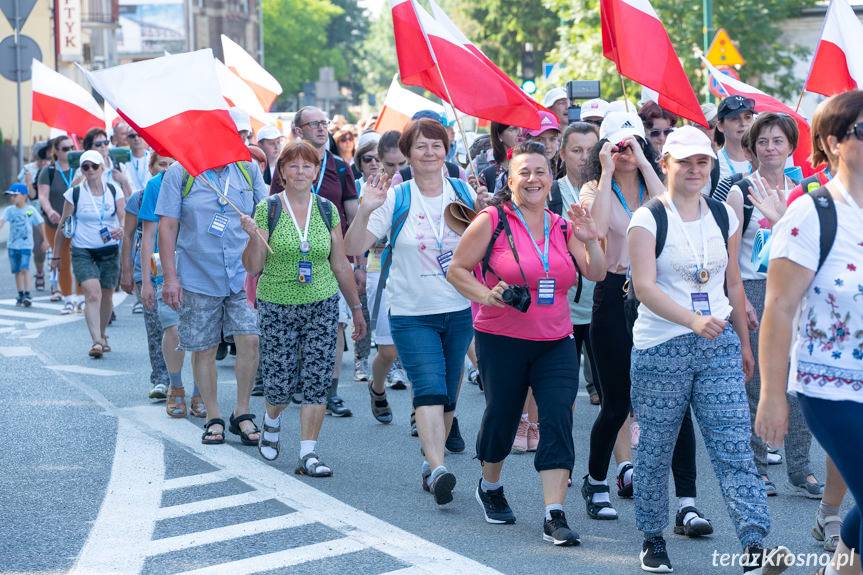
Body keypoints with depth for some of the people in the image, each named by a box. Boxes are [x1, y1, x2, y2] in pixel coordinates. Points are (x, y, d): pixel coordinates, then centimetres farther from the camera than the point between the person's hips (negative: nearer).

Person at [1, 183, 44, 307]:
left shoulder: (31, 210, -3)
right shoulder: (9, 210, 2)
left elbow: (40, 225, 4)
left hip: (26, 245, -3)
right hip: (13, 245, 3)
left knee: (24, 268, -14)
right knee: (17, 271, 9)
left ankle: (27, 295, -10)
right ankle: (21, 295, 18)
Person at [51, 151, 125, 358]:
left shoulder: (114, 192, 3)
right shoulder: (74, 194, -1)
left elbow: (124, 218, -2)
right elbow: (63, 226, 5)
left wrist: (121, 229, -26)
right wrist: (56, 255, 8)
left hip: (110, 252, 2)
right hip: (83, 253, -2)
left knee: (106, 296, 10)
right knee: (93, 294, -20)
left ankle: (102, 336, 31)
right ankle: (96, 341, -26)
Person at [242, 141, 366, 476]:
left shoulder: (327, 210, 6)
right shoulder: (267, 209, -3)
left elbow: (340, 265, 12)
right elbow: (253, 268, -4)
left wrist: (356, 307, 13)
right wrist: (254, 237, -22)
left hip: (322, 306, 2)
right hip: (277, 306, -2)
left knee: (317, 381, -5)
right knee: (280, 382, -2)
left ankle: (308, 454, 1)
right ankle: (272, 420, 32)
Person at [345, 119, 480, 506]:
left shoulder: (464, 192, 3)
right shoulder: (396, 199, -4)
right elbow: (354, 248, -7)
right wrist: (364, 211, -24)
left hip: (460, 311, 3)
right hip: (412, 314, -3)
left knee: (448, 394, 10)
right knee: (430, 387, -19)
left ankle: (430, 463, 25)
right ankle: (438, 469, -28)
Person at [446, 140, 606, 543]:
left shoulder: (561, 227, 9)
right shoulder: (493, 221, -5)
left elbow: (596, 273, 6)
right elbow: (457, 269, -3)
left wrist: (589, 239, -11)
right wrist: (486, 295, -18)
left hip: (555, 343, 3)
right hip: (502, 340, -3)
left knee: (558, 420, -10)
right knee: (502, 418, 10)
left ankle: (555, 516, -12)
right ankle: (490, 487, 40)